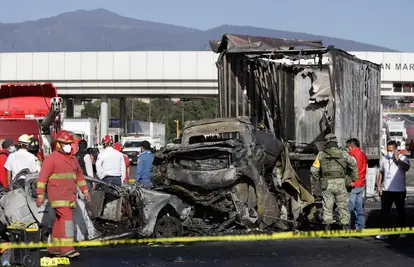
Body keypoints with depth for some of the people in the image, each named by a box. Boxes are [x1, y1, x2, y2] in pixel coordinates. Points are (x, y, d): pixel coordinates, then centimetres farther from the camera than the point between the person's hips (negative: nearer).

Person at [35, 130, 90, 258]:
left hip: (70, 196, 7)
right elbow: (43, 177, -8)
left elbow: (79, 175, 27)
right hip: (58, 196, -7)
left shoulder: (73, 159, 18)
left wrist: (85, 191, 21)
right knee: (66, 219, -15)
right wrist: (40, 194, -12)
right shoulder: (51, 158, -5)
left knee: (59, 221, 9)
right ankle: (66, 249, -18)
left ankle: (54, 247, 15)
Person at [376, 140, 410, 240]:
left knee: (401, 211, 9)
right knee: (384, 212, 1)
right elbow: (381, 173, 18)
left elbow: (407, 168, -26)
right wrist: (378, 185, 11)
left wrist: (397, 159, -32)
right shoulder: (384, 159, 9)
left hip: (399, 191, -4)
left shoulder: (402, 158, -6)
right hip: (386, 190, 4)